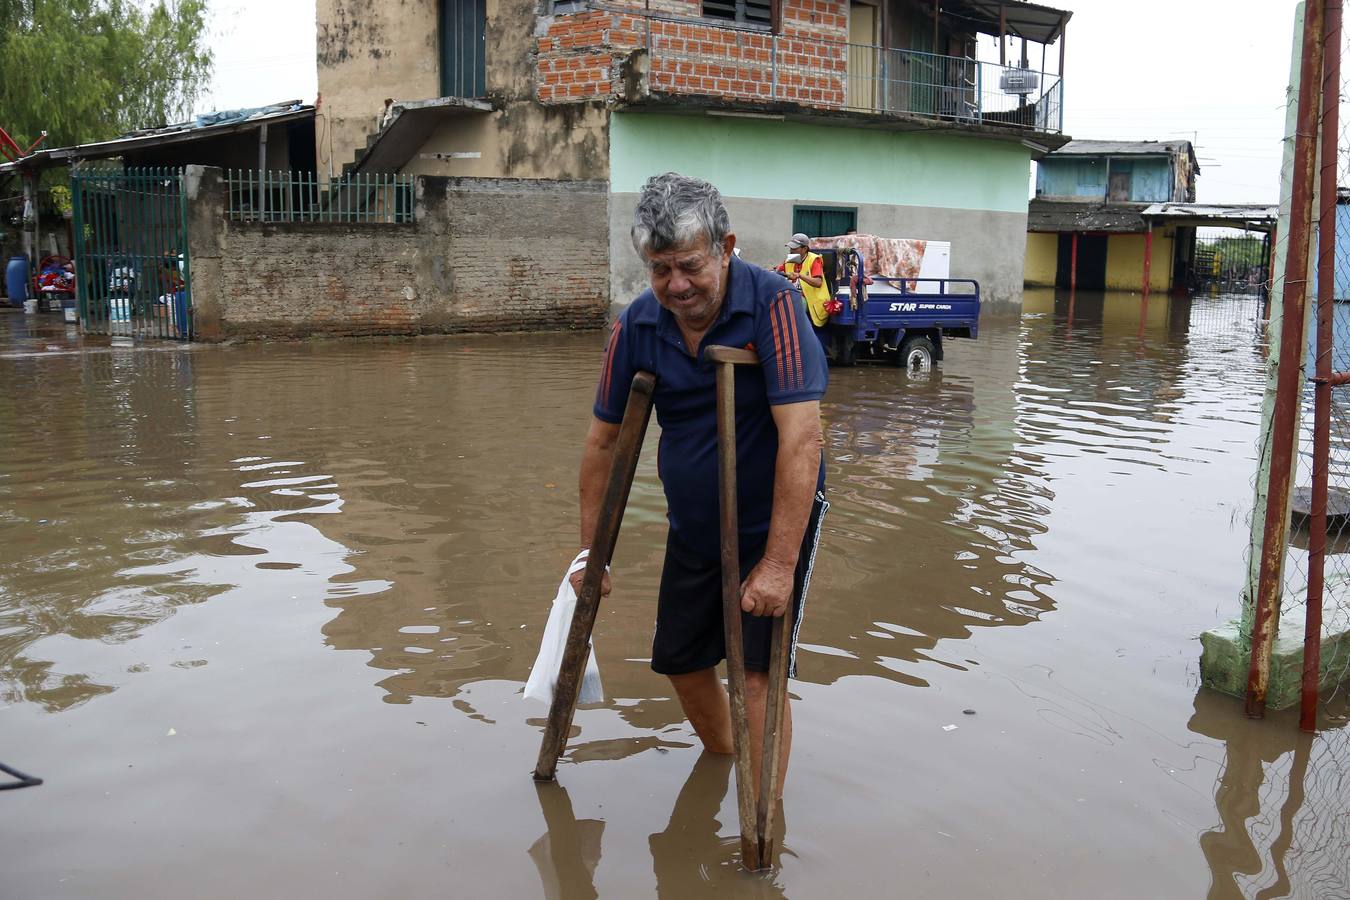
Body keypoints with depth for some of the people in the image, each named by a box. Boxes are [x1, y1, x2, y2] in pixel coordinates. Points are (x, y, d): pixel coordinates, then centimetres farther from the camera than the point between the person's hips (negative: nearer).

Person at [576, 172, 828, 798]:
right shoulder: (637, 326, -10)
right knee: (680, 661, 14)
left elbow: (801, 437, -31)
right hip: (692, 529, 5)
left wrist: (779, 563, -32)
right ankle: (721, 761, 43)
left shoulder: (772, 305, -25)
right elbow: (603, 441, 1)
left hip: (774, 523, -5)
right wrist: (589, 552, 4)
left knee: (757, 672, -11)